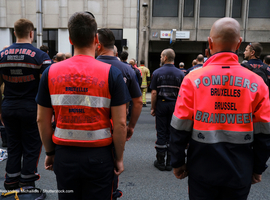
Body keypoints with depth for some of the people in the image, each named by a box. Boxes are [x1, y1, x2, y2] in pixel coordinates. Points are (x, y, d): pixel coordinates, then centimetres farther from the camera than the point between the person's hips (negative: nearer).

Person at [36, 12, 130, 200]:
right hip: (99, 156, -2)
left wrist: (49, 152, 16)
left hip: (64, 155, 3)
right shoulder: (111, 73, -11)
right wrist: (119, 158, 1)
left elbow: (42, 120, 3)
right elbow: (120, 123, -11)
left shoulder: (51, 72, -2)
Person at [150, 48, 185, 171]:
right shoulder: (180, 74, 1)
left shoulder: (157, 72, -5)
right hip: (175, 106, 2)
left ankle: (160, 161, 14)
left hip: (161, 105, -1)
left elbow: (154, 93, -8)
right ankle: (169, 162, 17)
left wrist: (153, 108, 1)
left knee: (161, 133, 6)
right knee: (172, 133, 9)